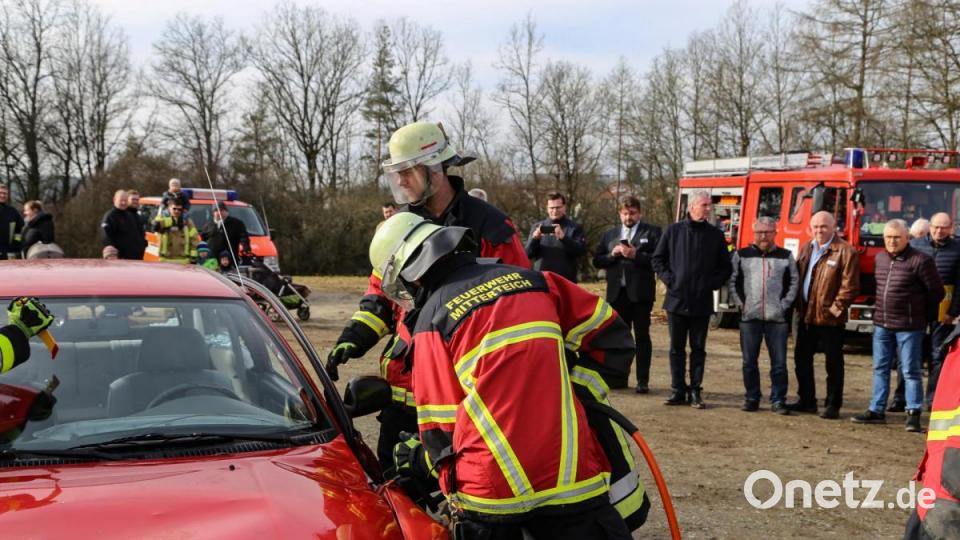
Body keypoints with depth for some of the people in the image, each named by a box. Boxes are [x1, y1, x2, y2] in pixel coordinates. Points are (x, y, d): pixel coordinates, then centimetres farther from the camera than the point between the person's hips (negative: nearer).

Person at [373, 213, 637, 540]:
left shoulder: (431, 320, 2)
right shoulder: (531, 280, 10)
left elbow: (442, 428, 3)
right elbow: (611, 335, 14)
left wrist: (420, 458, 23)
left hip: (489, 490, -2)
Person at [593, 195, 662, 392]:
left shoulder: (652, 232, 2)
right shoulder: (609, 235, 16)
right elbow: (597, 260, 10)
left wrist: (636, 255, -17)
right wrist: (612, 254, -6)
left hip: (640, 292, -4)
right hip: (617, 293, 4)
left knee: (642, 336, -1)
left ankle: (643, 380, 0)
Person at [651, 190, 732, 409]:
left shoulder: (716, 235, 4)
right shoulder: (673, 231, 2)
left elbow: (726, 267, 9)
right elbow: (657, 259, 8)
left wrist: (712, 283, -4)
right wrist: (668, 279, -3)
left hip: (702, 303, 0)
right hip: (676, 300, 0)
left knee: (698, 349, 5)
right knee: (676, 348, 5)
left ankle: (695, 391, 11)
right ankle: (678, 391, 11)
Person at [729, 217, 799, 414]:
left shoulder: (786, 256, 9)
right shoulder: (742, 255, 8)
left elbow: (794, 282, 8)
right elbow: (732, 281, 7)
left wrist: (784, 305, -2)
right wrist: (740, 303, -2)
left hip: (777, 318, 0)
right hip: (749, 317, 1)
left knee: (779, 362, 0)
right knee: (749, 362, 5)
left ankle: (778, 400, 8)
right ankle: (751, 398, 15)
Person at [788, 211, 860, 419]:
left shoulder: (845, 252, -10)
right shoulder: (806, 249, 12)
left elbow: (850, 285, -14)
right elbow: (796, 276, 17)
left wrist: (837, 307, -16)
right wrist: (797, 303, 9)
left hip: (829, 317, -7)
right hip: (805, 315, 7)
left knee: (833, 363, 3)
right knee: (801, 358, 13)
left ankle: (833, 405, 10)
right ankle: (806, 400, 25)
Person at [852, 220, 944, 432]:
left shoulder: (920, 261, -12)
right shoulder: (879, 258, 8)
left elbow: (936, 292, -5)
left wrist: (921, 313, 6)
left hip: (908, 326, -6)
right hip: (882, 324, 6)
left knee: (910, 371, 0)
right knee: (880, 368, 12)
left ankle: (913, 414, 6)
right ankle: (876, 410, 19)